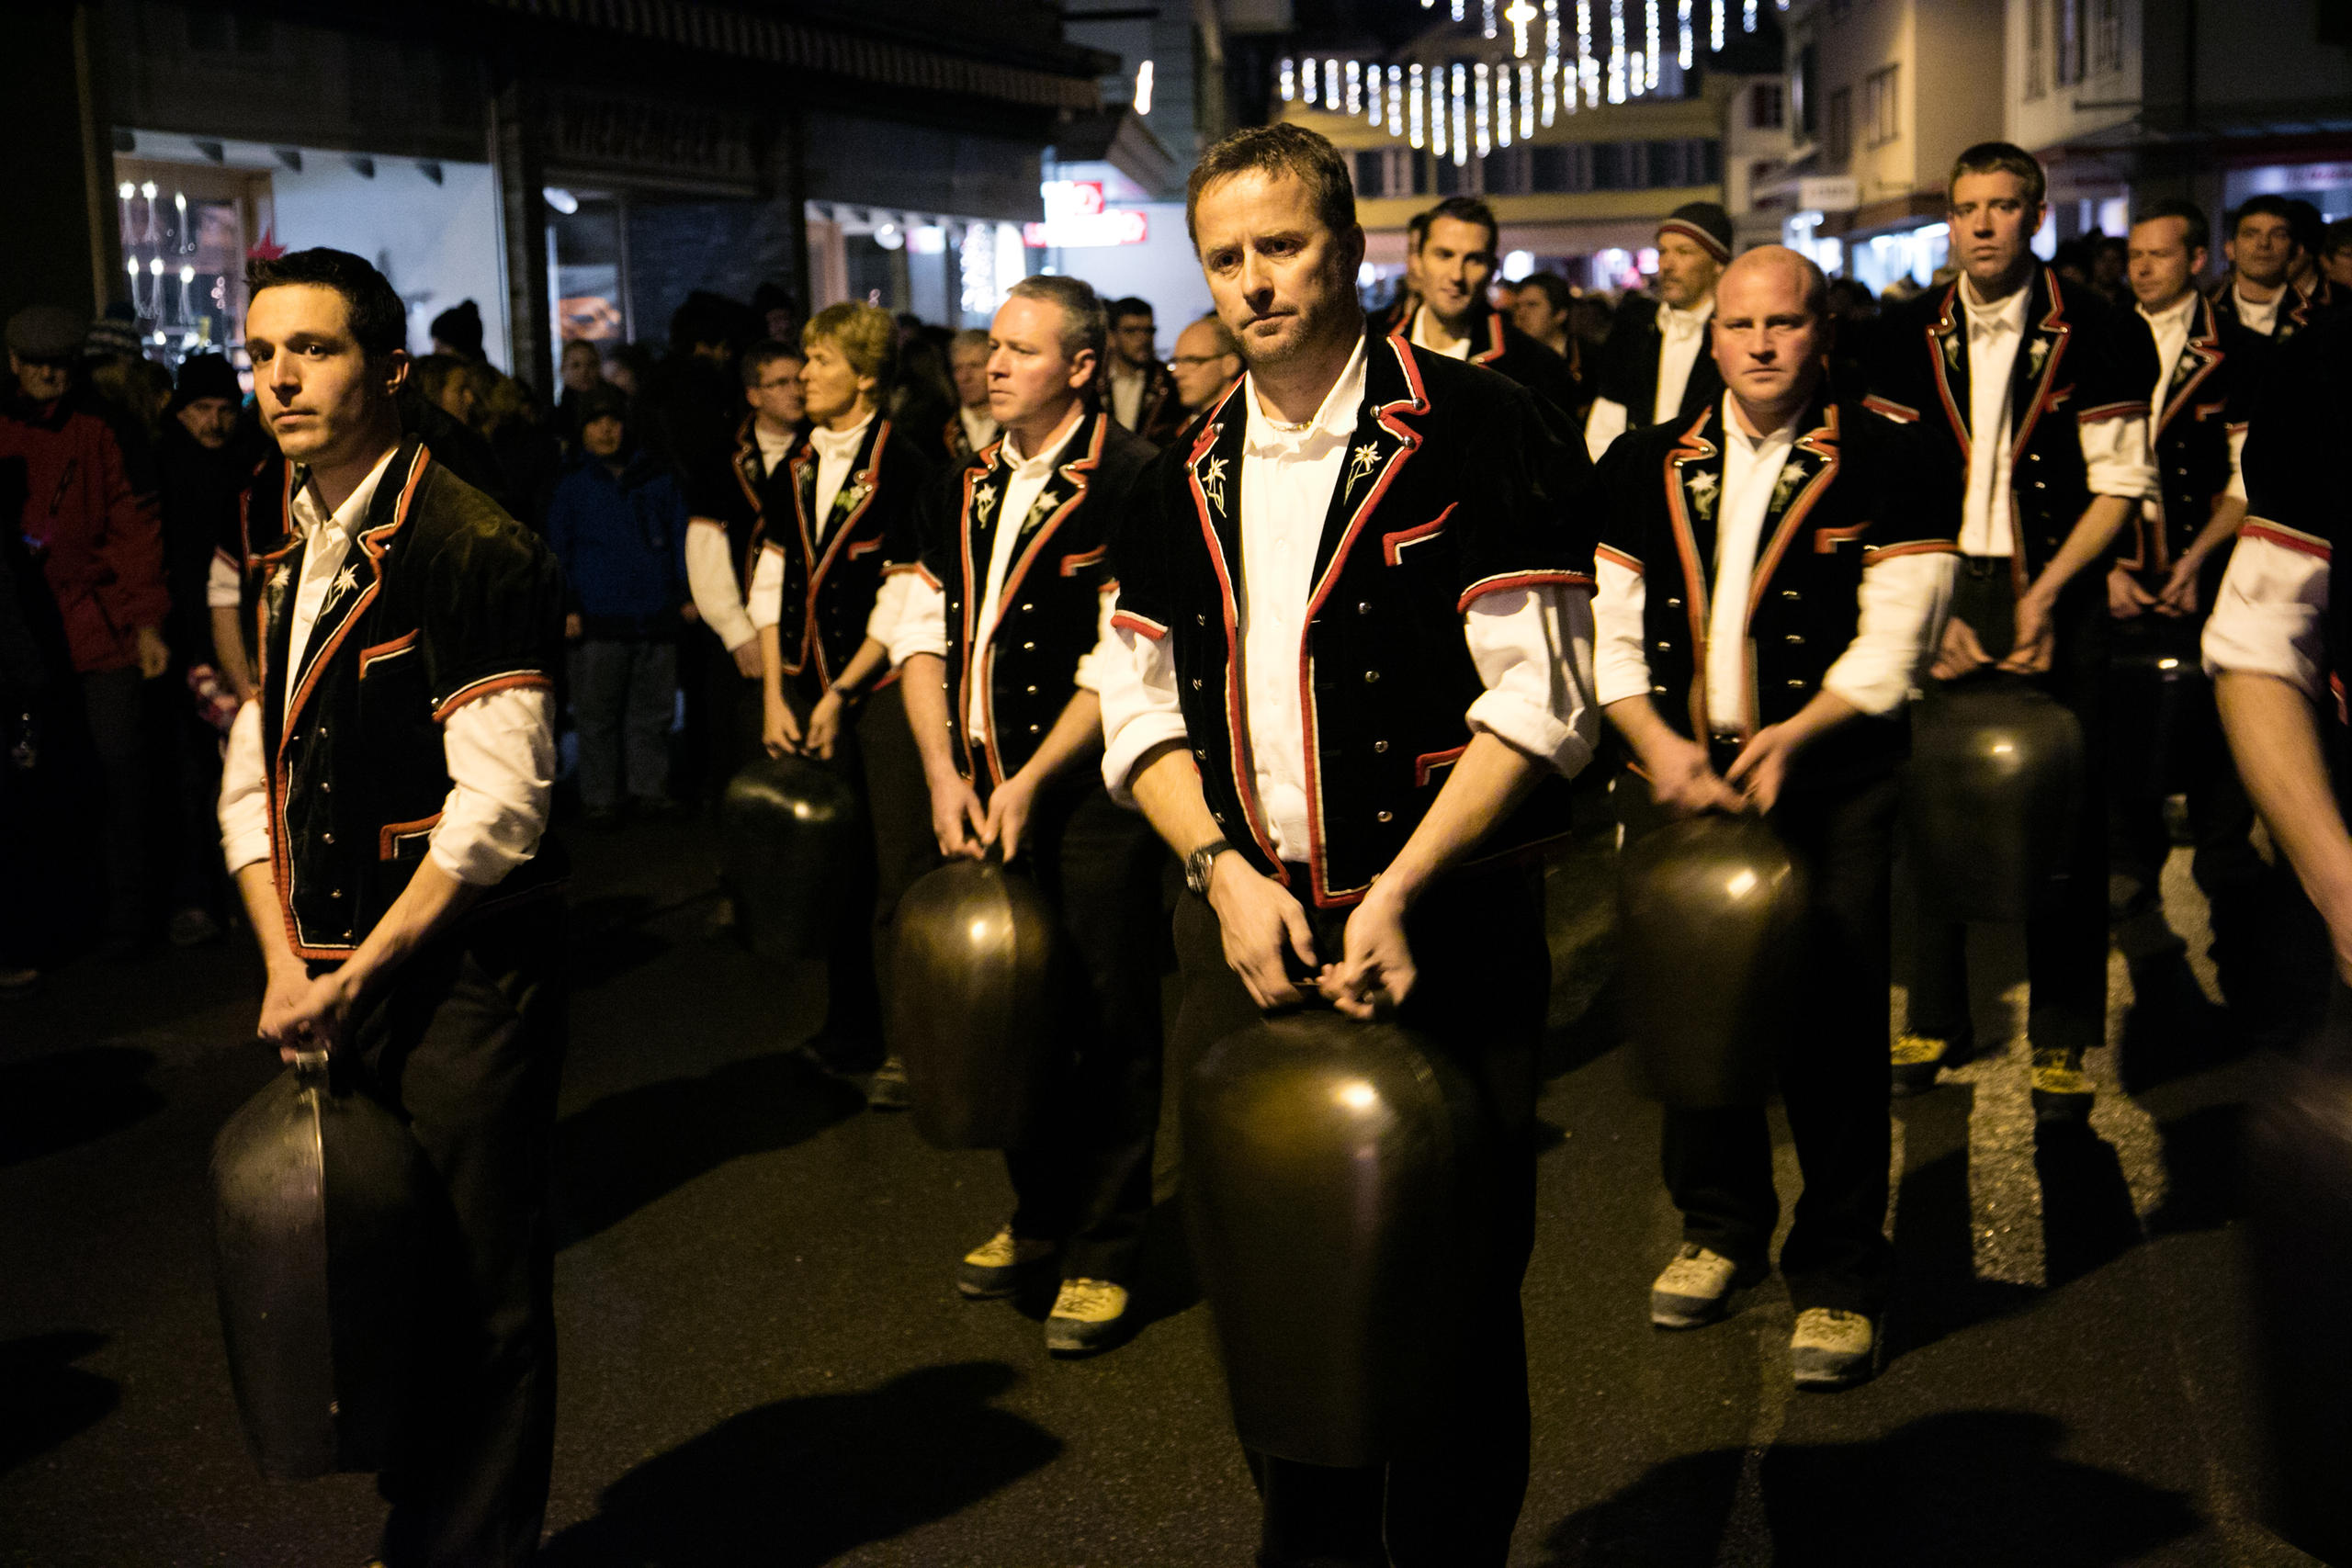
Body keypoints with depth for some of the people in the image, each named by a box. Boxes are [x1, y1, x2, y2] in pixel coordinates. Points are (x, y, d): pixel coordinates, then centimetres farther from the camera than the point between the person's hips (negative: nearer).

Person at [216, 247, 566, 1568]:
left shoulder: (478, 551, -14)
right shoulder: (273, 544, 11)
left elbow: (497, 809, -18)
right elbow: (253, 771, 13)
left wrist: (357, 975, -13)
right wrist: (285, 963, 0)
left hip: (464, 978, -7)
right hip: (329, 978, 7)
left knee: (478, 1297, 4)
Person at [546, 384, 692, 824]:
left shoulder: (655, 478, 11)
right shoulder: (571, 484, 7)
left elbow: (680, 536, 16)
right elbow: (557, 550, 8)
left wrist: (686, 593, 9)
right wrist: (566, 607, 0)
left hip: (656, 614, 2)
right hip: (597, 619, -2)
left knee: (651, 711, 6)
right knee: (597, 716, 1)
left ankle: (649, 788, 17)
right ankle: (599, 798, 8)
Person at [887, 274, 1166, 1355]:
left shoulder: (1133, 481, -9)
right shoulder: (966, 486, 12)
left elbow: (1125, 662, -15)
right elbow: (922, 629, 10)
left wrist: (1028, 783, -15)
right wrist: (945, 772, -2)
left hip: (1088, 793, -6)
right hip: (981, 787, 6)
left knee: (1106, 1026, 2)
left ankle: (1104, 1256, 16)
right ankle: (1039, 1216, 33)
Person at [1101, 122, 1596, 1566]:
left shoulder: (1476, 431, -6)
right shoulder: (1191, 478, 11)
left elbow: (1540, 701, -11)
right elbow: (1142, 710, 10)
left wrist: (1397, 893, -18)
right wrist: (1224, 868, -7)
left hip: (1441, 936, -4)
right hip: (1243, 928, 5)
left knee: (1449, 1288, 4)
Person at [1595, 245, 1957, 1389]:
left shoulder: (1885, 462, -1)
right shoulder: (1644, 466, 8)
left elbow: (1892, 641, -6)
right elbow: (1602, 628, 4)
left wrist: (1789, 737, -18)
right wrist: (1656, 742, -10)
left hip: (1830, 785, -3)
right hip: (1675, 770, 3)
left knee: (1833, 1018, -4)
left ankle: (1837, 1274, 13)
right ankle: (1719, 1228, 31)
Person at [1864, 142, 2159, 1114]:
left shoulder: (2101, 337, -3)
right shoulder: (1906, 335, 4)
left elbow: (2119, 485, -3)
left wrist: (2043, 595, -13)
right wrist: (1934, 610, -7)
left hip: (2056, 593, -2)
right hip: (1937, 589, 2)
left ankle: (2061, 1039, 14)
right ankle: (1935, 1018, 21)